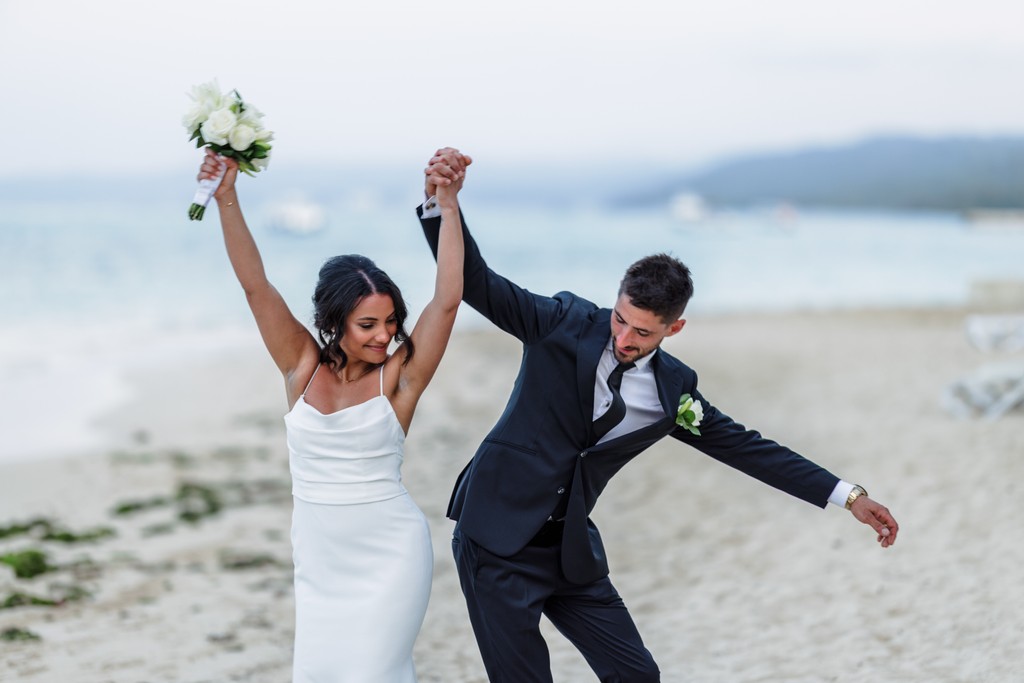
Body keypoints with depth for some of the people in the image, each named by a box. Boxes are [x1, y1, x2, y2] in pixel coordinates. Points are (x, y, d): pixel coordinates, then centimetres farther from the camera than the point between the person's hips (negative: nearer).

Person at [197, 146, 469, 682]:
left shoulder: (399, 376, -8)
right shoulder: (302, 367, -2)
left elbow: (447, 299, -17)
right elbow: (254, 284, -8)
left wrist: (448, 206, -22)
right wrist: (227, 198, -17)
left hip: (389, 557, -3)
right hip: (319, 557, 3)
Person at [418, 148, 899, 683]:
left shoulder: (673, 392, 2)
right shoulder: (565, 323, -8)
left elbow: (746, 447, 7)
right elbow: (478, 284, -12)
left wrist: (848, 497, 5)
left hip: (570, 550, 5)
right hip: (499, 540, -4)